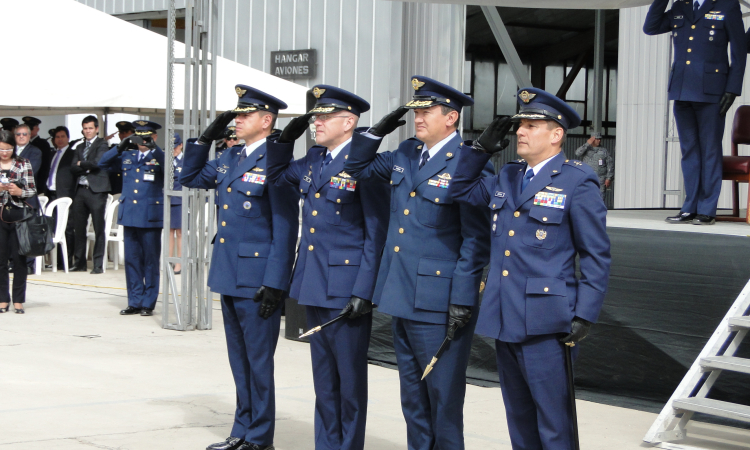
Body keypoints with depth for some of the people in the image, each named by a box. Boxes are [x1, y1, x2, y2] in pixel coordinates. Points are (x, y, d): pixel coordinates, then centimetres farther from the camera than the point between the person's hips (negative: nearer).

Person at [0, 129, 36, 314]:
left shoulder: (23, 164, 3)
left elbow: (32, 191, 3)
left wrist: (19, 191, -17)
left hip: (18, 216, -1)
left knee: (19, 259, 2)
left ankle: (18, 300, 9)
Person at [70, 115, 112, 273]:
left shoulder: (102, 144, 1)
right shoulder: (79, 147, 19)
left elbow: (97, 162, -14)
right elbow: (73, 168, 8)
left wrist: (81, 164, 0)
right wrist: (87, 168, -9)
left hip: (96, 190, -6)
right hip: (81, 190, 6)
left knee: (98, 229, -5)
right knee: (79, 228, 7)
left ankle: (98, 264, -3)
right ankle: (80, 263, 15)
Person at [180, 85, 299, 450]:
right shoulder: (230, 158, 11)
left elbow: (285, 229, -16)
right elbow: (190, 178, 24)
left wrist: (275, 284, -19)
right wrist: (206, 138, 11)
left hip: (256, 280, -8)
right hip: (229, 276, 8)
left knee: (258, 360, 2)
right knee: (239, 360, 16)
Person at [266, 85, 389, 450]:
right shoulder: (313, 160, 10)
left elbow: (376, 233, -14)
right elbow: (278, 176, 30)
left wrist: (364, 292, -18)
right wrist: (286, 138, 12)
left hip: (346, 291, -8)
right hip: (313, 285, 8)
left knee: (349, 378, 2)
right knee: (324, 378, 15)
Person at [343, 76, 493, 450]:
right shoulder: (406, 155, 10)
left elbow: (476, 240, -14)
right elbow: (357, 168, 25)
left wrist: (462, 300, -18)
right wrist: (378, 131, 8)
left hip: (438, 303, -8)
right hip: (402, 296, 8)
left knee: (443, 394, 1)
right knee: (412, 395, 16)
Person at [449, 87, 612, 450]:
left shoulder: (578, 182, -7)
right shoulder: (508, 176, 13)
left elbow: (597, 256, -8)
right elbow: (461, 191, 26)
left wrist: (584, 317, -15)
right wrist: (481, 148, 12)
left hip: (544, 324, -7)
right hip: (505, 320, 7)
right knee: (519, 421, 16)